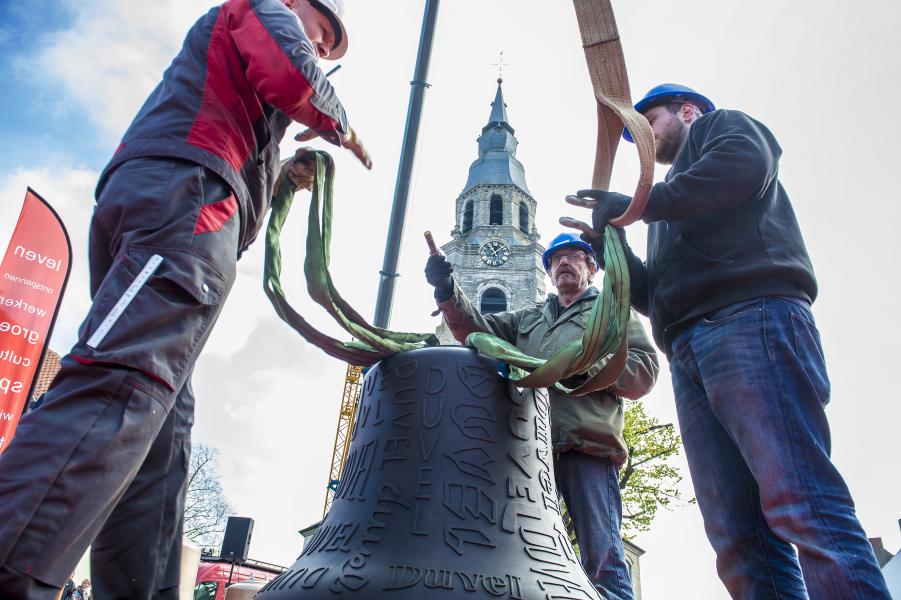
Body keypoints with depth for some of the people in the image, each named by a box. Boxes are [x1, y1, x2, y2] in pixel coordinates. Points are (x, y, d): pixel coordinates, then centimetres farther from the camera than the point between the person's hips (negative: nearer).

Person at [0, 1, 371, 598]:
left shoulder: (221, 48, 43)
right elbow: (296, 78, -4)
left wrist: (280, 173, 31)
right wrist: (342, 126, 14)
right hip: (183, 197, -9)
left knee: (161, 429, -2)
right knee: (125, 386, -26)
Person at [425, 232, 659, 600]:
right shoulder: (528, 318, 32)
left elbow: (644, 371, 5)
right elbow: (478, 329, 18)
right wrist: (448, 291, 0)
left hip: (586, 445, -4)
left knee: (601, 555, -10)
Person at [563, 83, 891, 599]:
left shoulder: (722, 125, 21)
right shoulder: (671, 212, 40)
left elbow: (745, 166, -5)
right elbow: (658, 295, 32)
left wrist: (637, 203, -1)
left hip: (750, 318, -7)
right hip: (690, 353, 8)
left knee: (798, 504, -20)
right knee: (736, 533, -5)